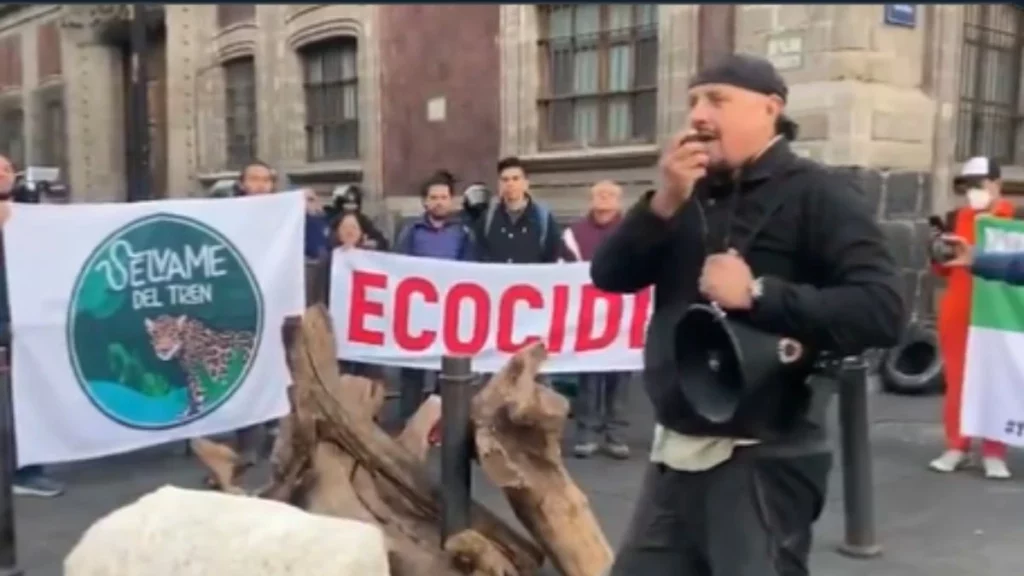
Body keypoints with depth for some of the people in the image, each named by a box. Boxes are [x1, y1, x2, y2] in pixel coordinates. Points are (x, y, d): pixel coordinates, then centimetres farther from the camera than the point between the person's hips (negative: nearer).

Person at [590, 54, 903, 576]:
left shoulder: (817, 194, -8)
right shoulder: (689, 195, 13)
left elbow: (882, 310, -19)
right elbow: (610, 275, 3)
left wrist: (757, 294, -23)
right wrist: (664, 203, -11)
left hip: (763, 460, -7)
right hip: (676, 452, 7)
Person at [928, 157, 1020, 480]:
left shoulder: (1015, 219, -1)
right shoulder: (956, 218, 9)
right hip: (957, 312, 3)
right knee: (956, 381, 6)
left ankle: (994, 453, 8)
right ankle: (957, 446, 15)